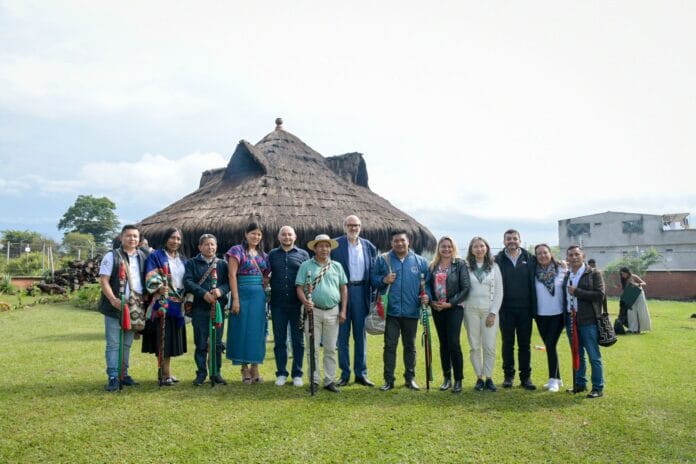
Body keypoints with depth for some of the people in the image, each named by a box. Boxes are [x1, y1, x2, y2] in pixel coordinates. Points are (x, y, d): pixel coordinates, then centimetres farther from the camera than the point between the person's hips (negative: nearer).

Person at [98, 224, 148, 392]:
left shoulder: (142, 257, 11)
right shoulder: (111, 256, -5)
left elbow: (147, 279, 18)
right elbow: (103, 280, -10)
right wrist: (113, 300, -21)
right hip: (115, 308, -5)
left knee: (127, 344, 14)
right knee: (113, 344, -3)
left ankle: (124, 374, 23)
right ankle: (113, 377, 2)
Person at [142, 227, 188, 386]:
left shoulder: (183, 260, 17)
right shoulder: (155, 256, -3)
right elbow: (150, 277, -15)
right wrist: (160, 287, -31)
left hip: (178, 304, 6)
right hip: (162, 303, -6)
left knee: (172, 338, 10)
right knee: (163, 339, -6)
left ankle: (167, 372, 19)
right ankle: (165, 374, -1)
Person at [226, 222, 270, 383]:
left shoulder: (263, 254, 13)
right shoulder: (238, 250, -4)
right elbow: (232, 275, -10)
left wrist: (265, 295, 7)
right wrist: (235, 299, -16)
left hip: (259, 296, 5)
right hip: (243, 294, -5)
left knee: (257, 330, 7)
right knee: (243, 329, 1)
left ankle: (255, 368, 16)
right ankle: (245, 368, 12)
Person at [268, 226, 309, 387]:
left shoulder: (303, 254, 7)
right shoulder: (272, 255, 11)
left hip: (297, 303, -1)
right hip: (278, 303, 1)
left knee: (298, 340, 5)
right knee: (279, 340, 7)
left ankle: (297, 374, 14)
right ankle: (281, 373, 17)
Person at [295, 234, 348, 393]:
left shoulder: (337, 266, 10)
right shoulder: (306, 266, 3)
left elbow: (343, 288, 10)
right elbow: (299, 287, -2)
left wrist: (343, 311, 3)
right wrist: (305, 302, -21)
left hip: (333, 311, 2)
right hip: (313, 311, -2)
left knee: (330, 349, 7)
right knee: (313, 348, 3)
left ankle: (330, 380, 15)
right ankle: (314, 380, 12)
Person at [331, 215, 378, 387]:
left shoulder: (368, 246, 8)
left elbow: (373, 270, 10)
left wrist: (373, 293, 2)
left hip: (361, 291, 3)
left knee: (361, 334, 9)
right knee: (342, 334, 5)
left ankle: (361, 373, 18)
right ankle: (345, 374, 15)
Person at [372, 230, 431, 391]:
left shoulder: (420, 261, 8)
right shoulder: (383, 259, 4)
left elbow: (427, 282, 11)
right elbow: (373, 280, 6)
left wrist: (426, 295, -7)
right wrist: (384, 280, -13)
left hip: (412, 312, 2)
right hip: (391, 311, -1)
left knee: (410, 346, 12)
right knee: (390, 346, 1)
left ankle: (410, 378, 24)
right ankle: (388, 380, 10)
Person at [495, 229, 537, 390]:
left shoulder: (528, 258, 4)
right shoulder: (498, 260, 1)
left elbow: (533, 283, 2)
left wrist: (533, 307, -4)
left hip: (524, 308, 1)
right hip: (506, 308, 0)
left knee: (525, 344, 7)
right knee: (508, 344, 8)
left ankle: (526, 376, 16)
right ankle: (508, 375, 18)